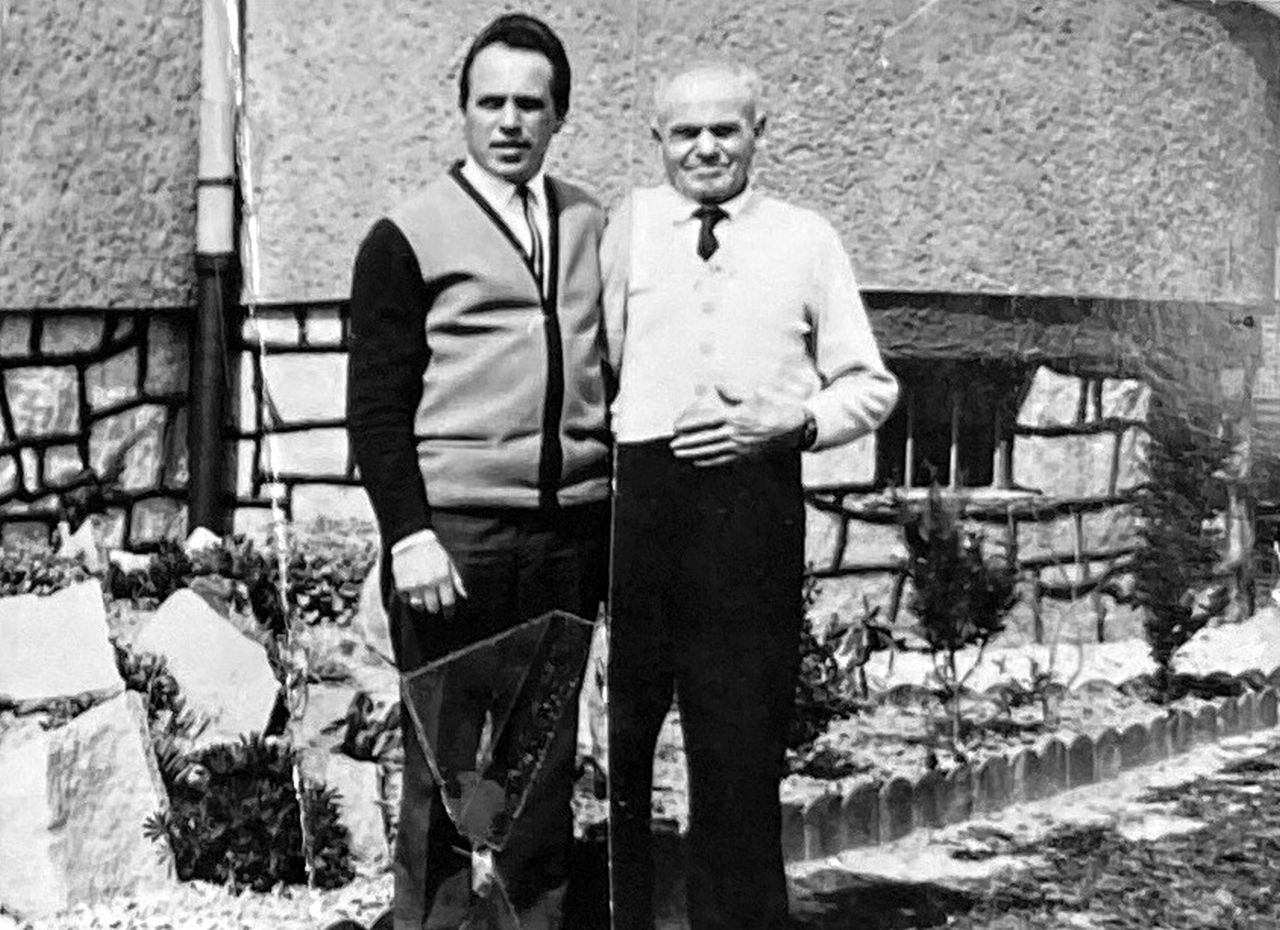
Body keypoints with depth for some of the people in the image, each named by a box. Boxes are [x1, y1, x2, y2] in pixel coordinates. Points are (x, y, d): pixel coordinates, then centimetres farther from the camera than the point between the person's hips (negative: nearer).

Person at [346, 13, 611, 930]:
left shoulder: (594, 227, 12)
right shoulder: (408, 236, 0)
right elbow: (377, 406, -4)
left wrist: (614, 517, 11)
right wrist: (409, 536, -12)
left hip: (570, 533, 4)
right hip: (453, 530, -4)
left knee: (549, 749, 11)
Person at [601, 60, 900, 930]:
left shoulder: (806, 239, 9)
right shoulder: (631, 221, 8)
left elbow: (870, 384, 10)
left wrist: (787, 423, -6)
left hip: (752, 498, 0)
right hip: (633, 495, 0)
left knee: (742, 751, 7)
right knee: (608, 737, 5)